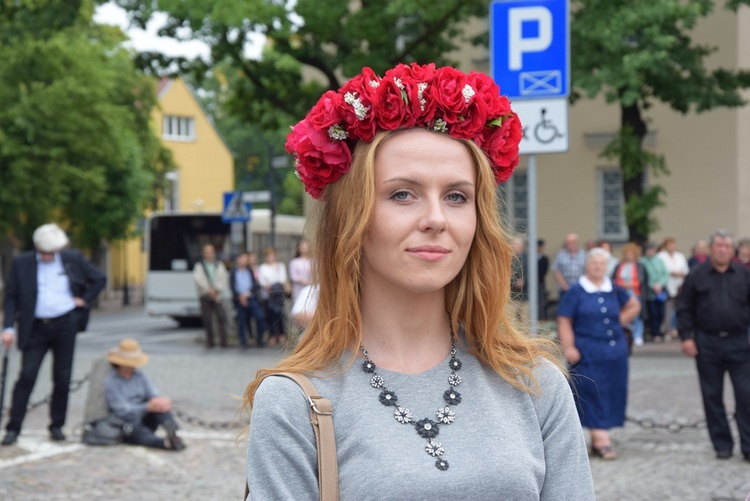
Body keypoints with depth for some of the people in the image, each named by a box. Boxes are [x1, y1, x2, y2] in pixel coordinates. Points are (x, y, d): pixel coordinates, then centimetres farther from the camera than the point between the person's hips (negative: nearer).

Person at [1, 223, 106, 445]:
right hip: (36, 327, -1)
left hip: (65, 325, 1)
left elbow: (99, 279, 14)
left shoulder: (73, 259, 3)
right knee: (27, 377, -7)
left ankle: (57, 426, 16)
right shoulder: (21, 263, 0)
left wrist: (84, 300, 3)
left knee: (62, 378, 4)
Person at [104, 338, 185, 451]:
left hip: (144, 421, 5)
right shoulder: (110, 382, -11)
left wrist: (163, 401, -31)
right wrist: (148, 407, -33)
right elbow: (122, 410, -20)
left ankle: (171, 428, -49)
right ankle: (167, 442, -69)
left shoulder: (140, 376, 6)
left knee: (160, 403, -20)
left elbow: (154, 395, -4)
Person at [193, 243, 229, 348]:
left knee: (221, 317, -11)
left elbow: (224, 279, 6)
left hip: (218, 296, 1)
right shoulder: (199, 266, 9)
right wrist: (209, 289, -16)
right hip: (205, 296, -1)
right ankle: (210, 341, 4)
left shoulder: (220, 265, 16)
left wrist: (217, 290, -8)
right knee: (207, 319, -3)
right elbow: (199, 279, -6)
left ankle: (223, 341, -12)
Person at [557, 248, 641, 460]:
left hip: (615, 351, 5)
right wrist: (569, 348, -13)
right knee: (594, 394, -7)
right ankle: (602, 439, -6)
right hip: (588, 353, -5)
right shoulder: (576, 291, -2)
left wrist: (620, 321, 11)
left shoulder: (614, 290, 10)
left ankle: (598, 439, 17)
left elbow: (634, 305, 25)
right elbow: (564, 321, -6)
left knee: (612, 393, 6)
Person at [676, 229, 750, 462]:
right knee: (712, 396, 6)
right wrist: (686, 337, -4)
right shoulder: (697, 275, 3)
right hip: (707, 343, 0)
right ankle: (722, 444, 17)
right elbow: (684, 309, 4)